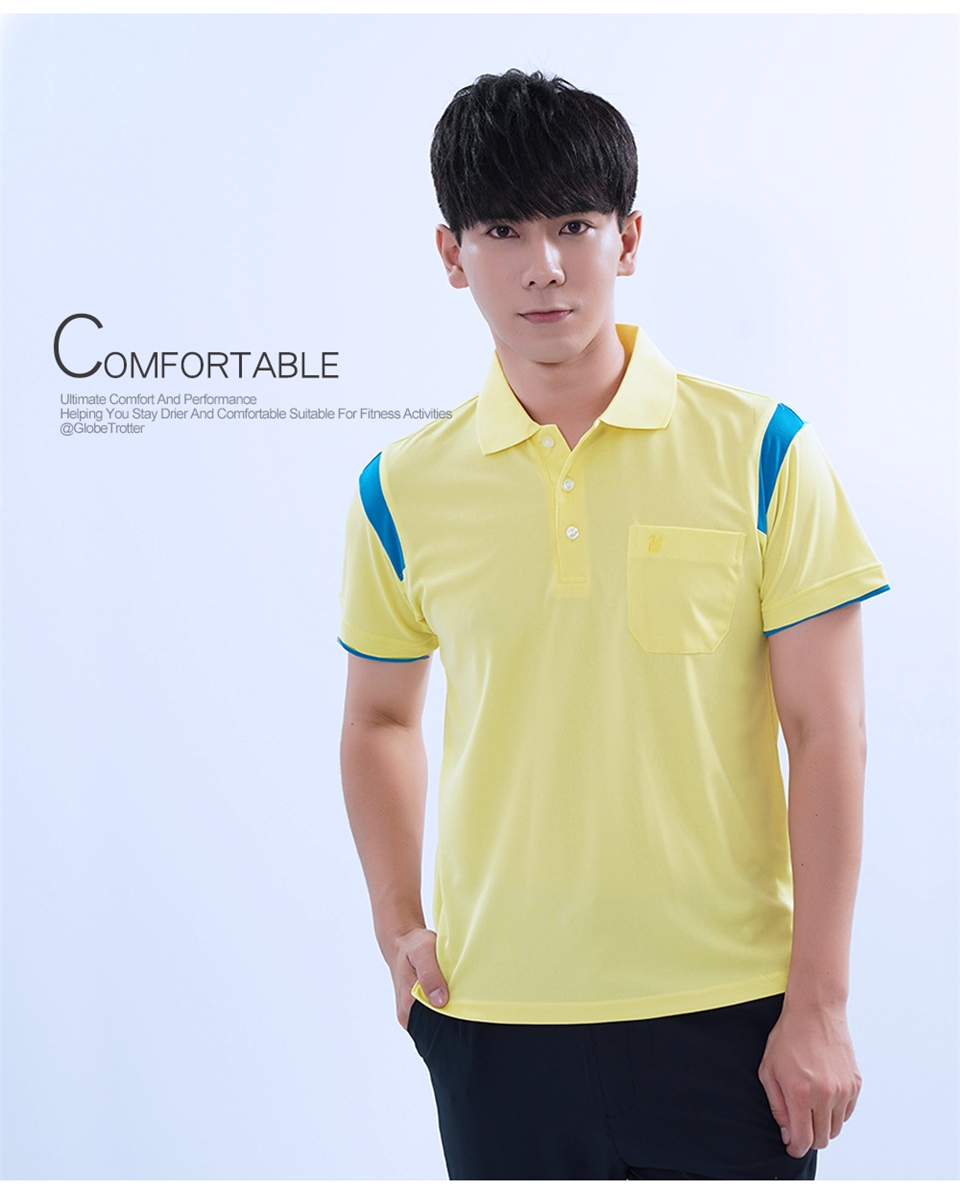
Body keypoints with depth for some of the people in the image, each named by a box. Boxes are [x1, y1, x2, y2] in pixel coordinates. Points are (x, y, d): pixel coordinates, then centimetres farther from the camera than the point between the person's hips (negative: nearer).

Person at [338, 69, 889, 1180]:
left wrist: (818, 1004, -7)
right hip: (494, 1016, 2)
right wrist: (397, 926, 6)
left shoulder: (760, 451, -4)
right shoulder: (405, 490, 1)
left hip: (725, 1013, -1)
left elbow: (826, 735, -4)